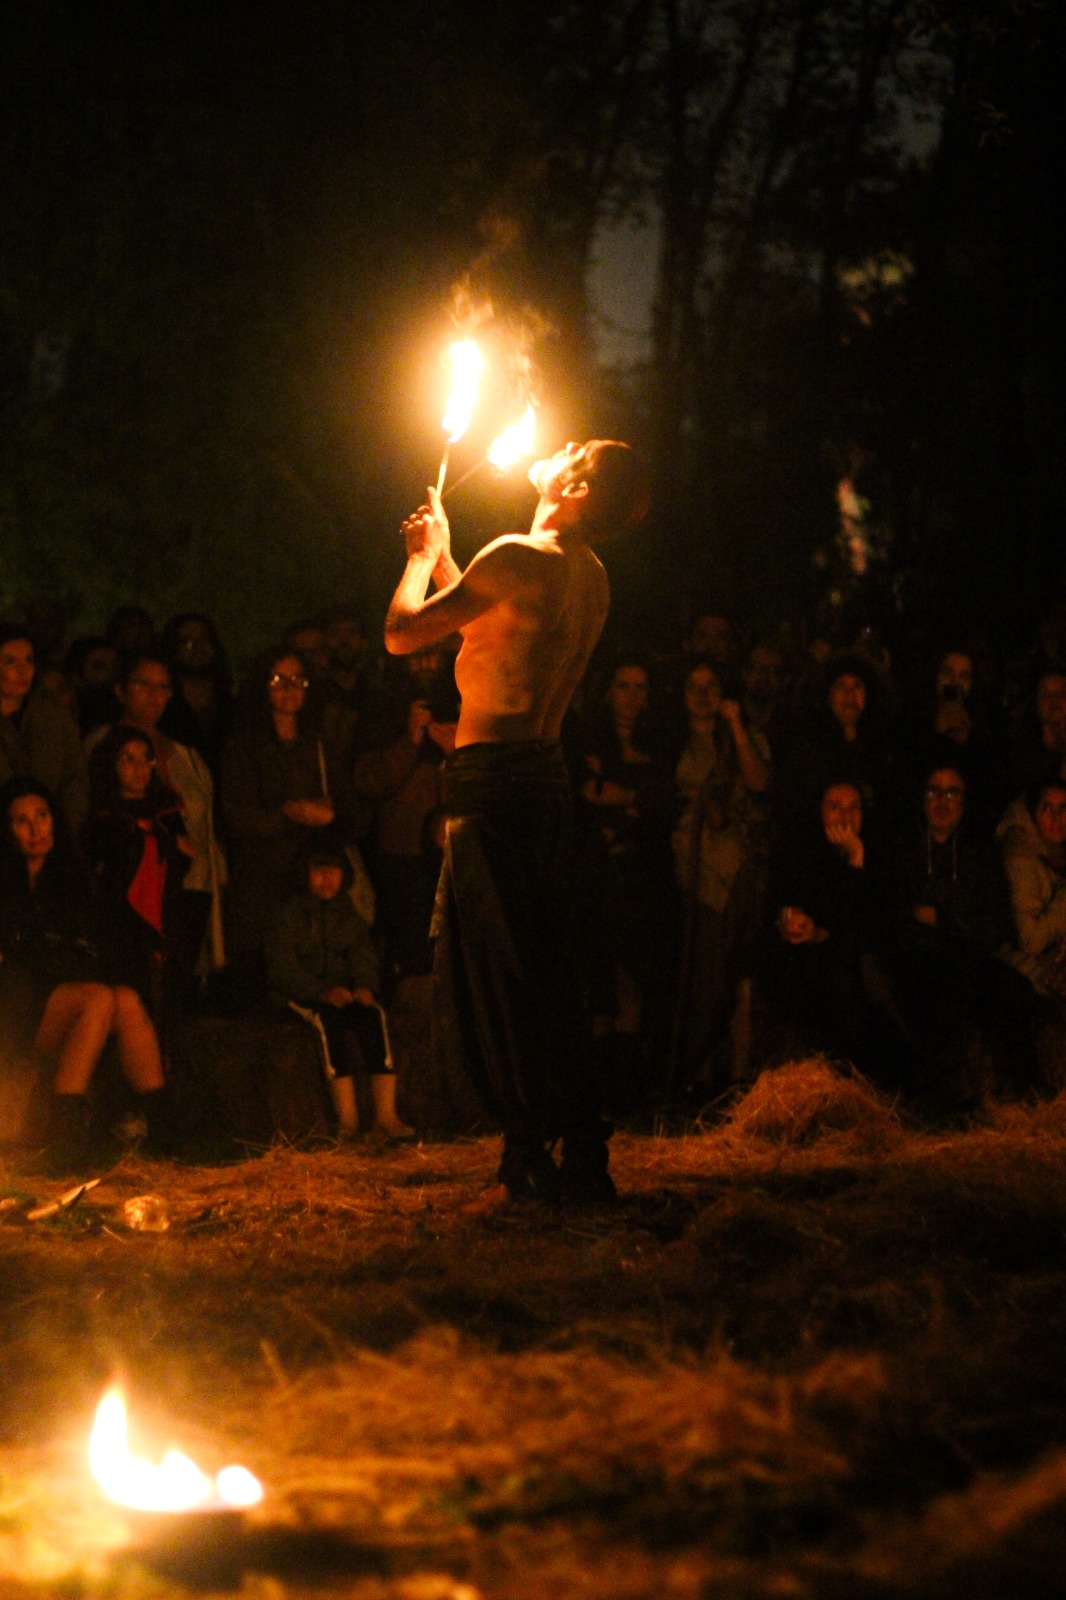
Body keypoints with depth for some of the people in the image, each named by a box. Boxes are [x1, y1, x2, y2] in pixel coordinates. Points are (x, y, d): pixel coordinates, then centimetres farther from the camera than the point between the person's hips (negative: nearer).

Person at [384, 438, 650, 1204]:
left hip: (493, 775, -9)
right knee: (545, 970, 12)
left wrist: (423, 556, 7)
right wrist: (442, 556, 33)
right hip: (546, 774, 9)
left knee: (492, 970, -7)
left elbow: (403, 633, -10)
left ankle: (536, 1156, -9)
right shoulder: (590, 577, 15)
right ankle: (583, 1154, 14)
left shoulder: (521, 557, -13)